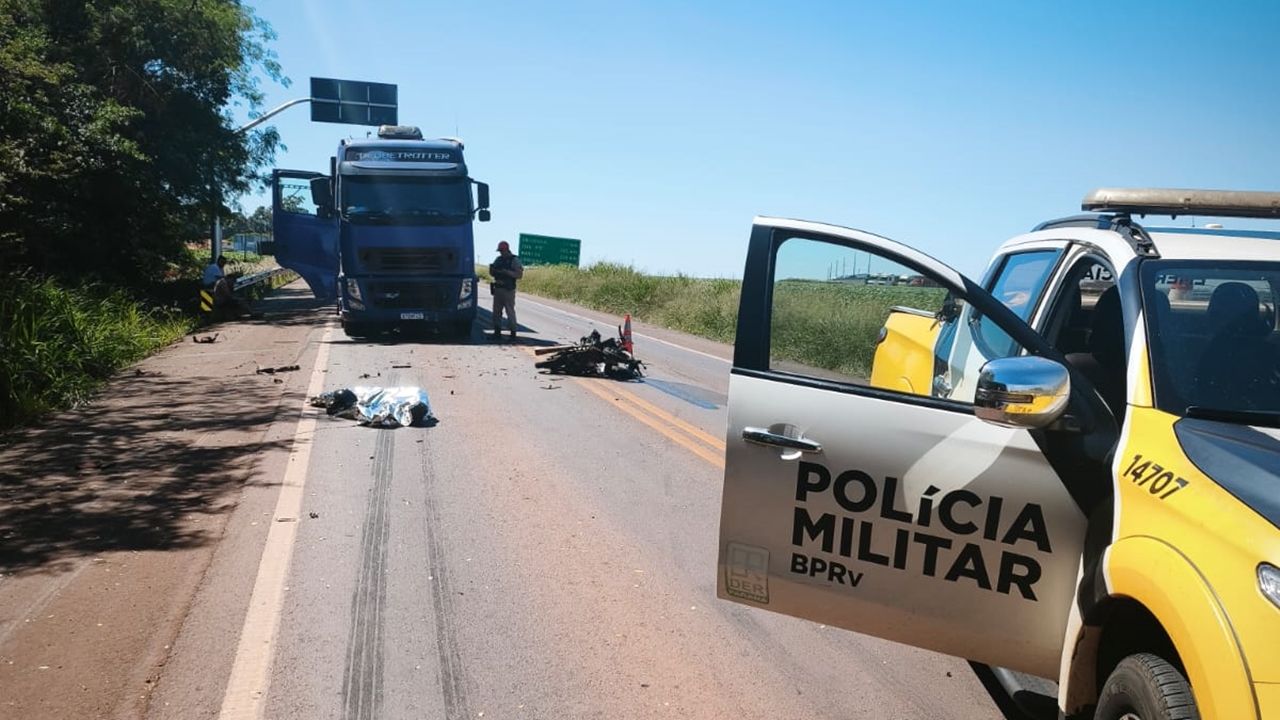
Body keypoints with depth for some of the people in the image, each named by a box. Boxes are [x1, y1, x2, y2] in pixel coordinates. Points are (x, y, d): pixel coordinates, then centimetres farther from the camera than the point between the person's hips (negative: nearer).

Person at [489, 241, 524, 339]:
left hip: (508, 290, -6)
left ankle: (513, 333, -2)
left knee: (510, 311, -6)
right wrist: (491, 268, -3)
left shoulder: (514, 260, -4)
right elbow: (492, 273, 20)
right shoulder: (498, 259, 14)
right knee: (496, 311, 8)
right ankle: (497, 332, 16)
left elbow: (520, 275, -12)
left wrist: (507, 272, -20)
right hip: (497, 289, 7)